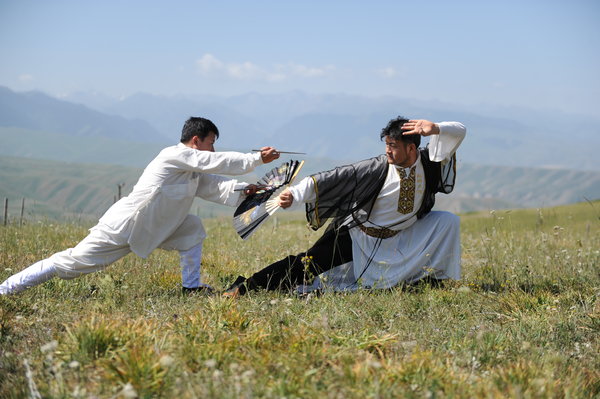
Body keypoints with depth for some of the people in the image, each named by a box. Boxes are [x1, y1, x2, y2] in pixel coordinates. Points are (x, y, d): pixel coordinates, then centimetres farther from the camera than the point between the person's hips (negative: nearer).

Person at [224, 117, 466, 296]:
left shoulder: (429, 163, -10)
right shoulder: (378, 168, -19)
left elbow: (459, 132, -11)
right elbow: (337, 178, -22)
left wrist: (435, 129, -35)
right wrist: (295, 193, -31)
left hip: (396, 238, 4)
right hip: (356, 235, -4)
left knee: (447, 221, -6)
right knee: (310, 262, -17)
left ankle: (439, 279, 9)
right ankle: (243, 288, -17)